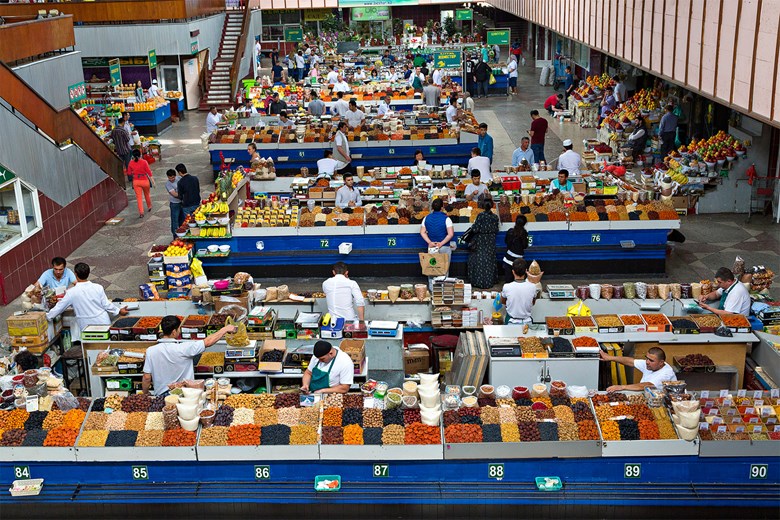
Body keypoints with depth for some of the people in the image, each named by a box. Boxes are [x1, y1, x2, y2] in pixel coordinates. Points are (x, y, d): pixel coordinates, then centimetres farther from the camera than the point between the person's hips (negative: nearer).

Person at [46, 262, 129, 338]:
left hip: (87, 327, -1)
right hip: (103, 323, 1)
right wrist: (119, 311, 14)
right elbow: (107, 305, -3)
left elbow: (60, 307, -2)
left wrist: (47, 316, 14)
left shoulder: (72, 292, -11)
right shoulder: (98, 288, -8)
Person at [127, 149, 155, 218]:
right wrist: (152, 181, -6)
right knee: (147, 194, 23)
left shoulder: (131, 163, -7)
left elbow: (129, 173, 1)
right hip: (144, 181, 0)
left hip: (136, 182, 0)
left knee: (139, 197, 3)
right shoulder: (144, 162, -13)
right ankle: (149, 207, 43)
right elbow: (149, 172, -11)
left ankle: (141, 212, -7)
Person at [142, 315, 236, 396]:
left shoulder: (151, 351, -11)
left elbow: (146, 378, -7)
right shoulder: (184, 348, -19)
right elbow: (208, 342, -9)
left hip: (161, 395, 3)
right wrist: (225, 329, 3)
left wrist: (145, 395, 11)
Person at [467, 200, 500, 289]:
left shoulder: (481, 215, -17)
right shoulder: (495, 217, -4)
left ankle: (478, 282, 8)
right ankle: (489, 282, 18)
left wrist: (473, 225, 3)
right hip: (491, 243, 4)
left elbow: (475, 229, -17)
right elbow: (496, 231, 2)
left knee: (479, 262, 4)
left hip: (480, 242, -4)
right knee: (489, 261, 13)